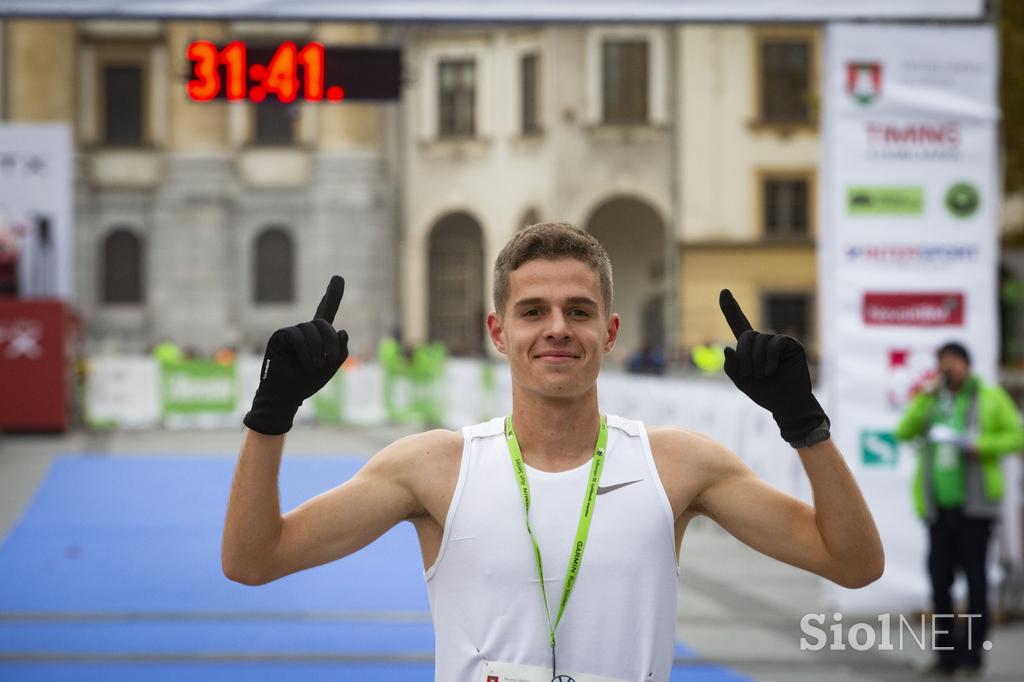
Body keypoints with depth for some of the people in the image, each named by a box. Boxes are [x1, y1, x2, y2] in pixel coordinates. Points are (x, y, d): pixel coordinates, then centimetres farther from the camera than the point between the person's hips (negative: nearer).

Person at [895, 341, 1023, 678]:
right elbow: (903, 432, 0)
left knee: (975, 579, -3)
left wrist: (982, 445, -16)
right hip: (938, 507, 4)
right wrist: (926, 396, -7)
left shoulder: (990, 399, 4)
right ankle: (946, 653, 11)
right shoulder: (931, 401, 14)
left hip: (973, 506, -4)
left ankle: (972, 653, 2)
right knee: (940, 580, 4)